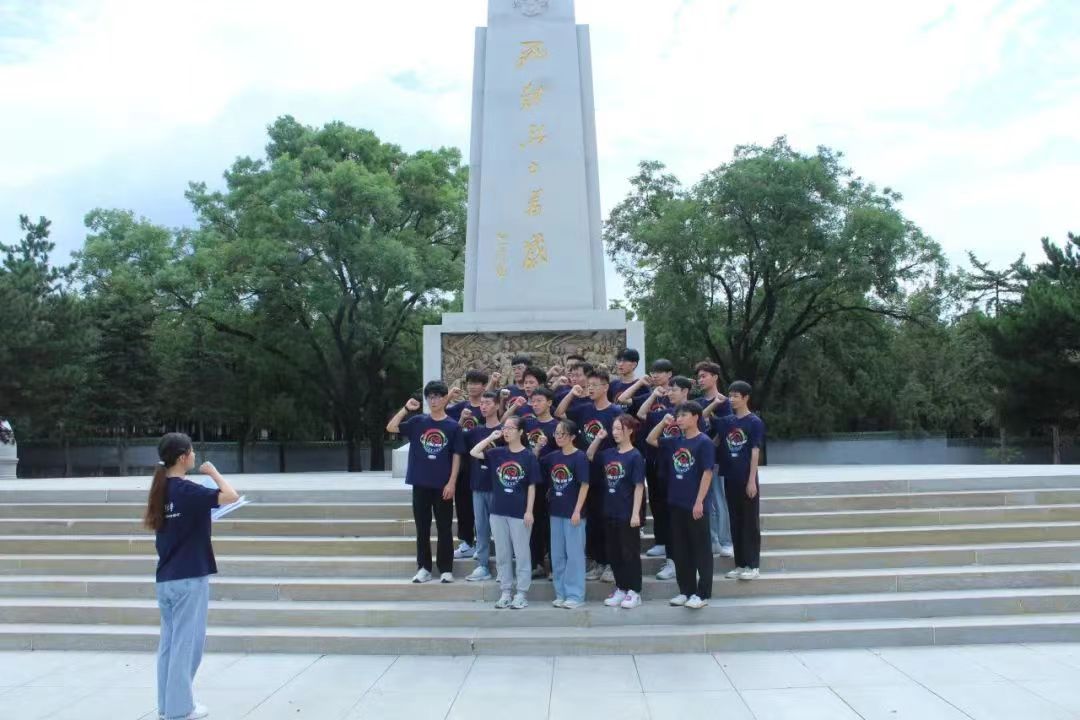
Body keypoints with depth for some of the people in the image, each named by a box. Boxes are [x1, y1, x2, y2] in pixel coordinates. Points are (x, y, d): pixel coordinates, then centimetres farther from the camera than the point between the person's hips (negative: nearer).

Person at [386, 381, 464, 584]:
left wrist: (452, 482, -8)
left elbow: (457, 456, -2)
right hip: (420, 483, 2)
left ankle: (446, 569, 14)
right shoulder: (418, 421, 4)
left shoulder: (453, 426, -1)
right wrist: (406, 408, -11)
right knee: (422, 528, 9)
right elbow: (390, 428, -2)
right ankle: (424, 567, 19)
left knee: (444, 528, 4)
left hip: (443, 485, -2)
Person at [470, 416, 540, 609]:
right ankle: (505, 592, 20)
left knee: (521, 554, 4)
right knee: (502, 554, 10)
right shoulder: (497, 453, 5)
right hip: (498, 511, 4)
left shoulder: (528, 456, -5)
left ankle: (521, 594, 13)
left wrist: (529, 511, -9)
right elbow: (473, 453, -2)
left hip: (520, 513, -4)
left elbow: (532, 486, -5)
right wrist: (490, 438, -5)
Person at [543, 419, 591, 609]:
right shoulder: (553, 457, 7)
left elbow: (584, 485, -12)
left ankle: (575, 595, 10)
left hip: (573, 513, -6)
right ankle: (561, 593, 22)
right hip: (556, 512, 6)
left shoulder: (579, 457, -10)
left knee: (574, 554, 1)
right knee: (557, 555, 11)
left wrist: (577, 511, -16)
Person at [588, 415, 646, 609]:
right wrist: (598, 439, 5)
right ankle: (621, 589, 24)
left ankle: (634, 592, 13)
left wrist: (636, 513, -18)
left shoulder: (635, 456, -11)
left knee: (630, 553, 3)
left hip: (627, 514, -6)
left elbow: (639, 486, -13)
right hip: (610, 512, 6)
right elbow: (589, 456, 20)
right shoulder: (609, 453, 6)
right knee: (614, 553, 12)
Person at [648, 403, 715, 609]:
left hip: (695, 505, -7)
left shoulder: (704, 442, -10)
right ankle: (686, 591, 23)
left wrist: (699, 501, -17)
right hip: (676, 503, 7)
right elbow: (651, 440, 19)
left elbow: (707, 473, -13)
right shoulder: (675, 441, 8)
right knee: (680, 550, 12)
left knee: (701, 550, 4)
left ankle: (703, 594, 11)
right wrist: (663, 422, 5)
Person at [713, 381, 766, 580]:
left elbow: (755, 453, -10)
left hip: (747, 480, -5)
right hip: (730, 479, 5)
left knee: (751, 522, 2)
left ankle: (753, 566, 9)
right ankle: (740, 564, 19)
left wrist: (752, 480, -14)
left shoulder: (755, 422, -7)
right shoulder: (727, 421, 8)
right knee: (735, 522, 11)